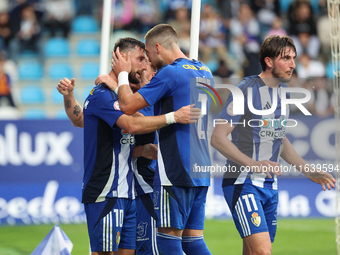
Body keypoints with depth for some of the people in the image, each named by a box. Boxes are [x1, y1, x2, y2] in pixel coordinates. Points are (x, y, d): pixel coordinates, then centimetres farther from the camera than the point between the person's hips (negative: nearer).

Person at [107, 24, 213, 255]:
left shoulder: (170, 73, -11)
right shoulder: (205, 73, 15)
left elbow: (128, 106, -11)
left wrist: (122, 74, 6)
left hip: (175, 171, -8)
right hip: (201, 170, 8)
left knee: (169, 236, -3)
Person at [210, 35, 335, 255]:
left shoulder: (282, 92, 13)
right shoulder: (247, 90, -13)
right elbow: (218, 138, -16)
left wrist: (309, 171, 20)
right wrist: (253, 163, -27)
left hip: (270, 185, 8)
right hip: (243, 184, -8)